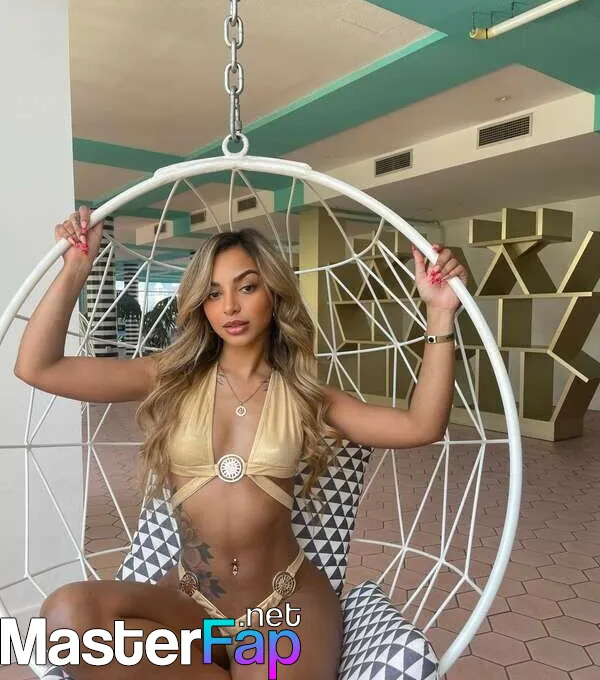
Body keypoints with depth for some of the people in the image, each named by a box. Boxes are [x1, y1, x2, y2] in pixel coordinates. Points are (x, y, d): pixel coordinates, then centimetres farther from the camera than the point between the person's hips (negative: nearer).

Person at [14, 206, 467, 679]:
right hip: (188, 598, 3)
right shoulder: (170, 378, 1)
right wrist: (76, 268, -8)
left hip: (289, 604, -2)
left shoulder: (302, 395, 0)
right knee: (68, 613, -26)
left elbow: (420, 427, -11)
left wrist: (440, 314, -16)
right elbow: (38, 368, -3)